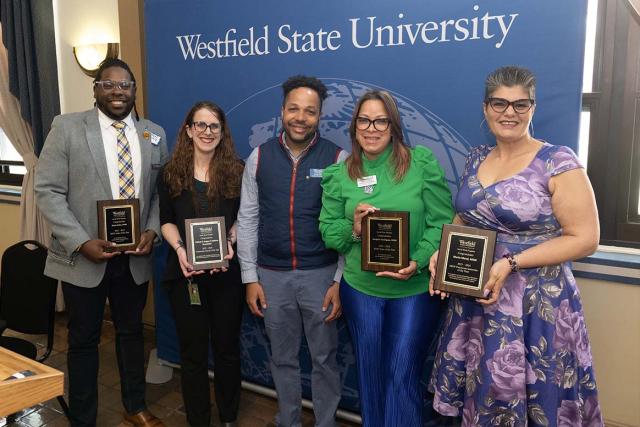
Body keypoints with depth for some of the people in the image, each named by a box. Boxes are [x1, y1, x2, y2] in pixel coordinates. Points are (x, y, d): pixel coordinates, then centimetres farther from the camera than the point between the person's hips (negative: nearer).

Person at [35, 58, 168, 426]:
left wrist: (152, 231, -9)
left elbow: (160, 192, 8)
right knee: (84, 340, 12)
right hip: (83, 257, -3)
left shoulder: (154, 134, 6)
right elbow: (48, 191, -9)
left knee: (132, 332, 18)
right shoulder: (67, 127, -5)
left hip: (135, 257, 3)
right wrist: (82, 242, -17)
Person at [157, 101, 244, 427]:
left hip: (227, 272, 0)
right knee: (192, 350, 10)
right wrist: (180, 250, -13)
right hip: (185, 272, 0)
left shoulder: (236, 170, 1)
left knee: (227, 346, 12)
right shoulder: (171, 172, 3)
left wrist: (229, 243, -15)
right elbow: (166, 221, 4)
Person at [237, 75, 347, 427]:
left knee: (324, 358, 14)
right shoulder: (259, 157, -1)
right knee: (283, 358, 18)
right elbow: (247, 219, 2)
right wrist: (250, 278, 0)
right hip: (272, 275, 2)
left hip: (321, 274, -2)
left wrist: (340, 281, -7)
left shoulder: (337, 159, -7)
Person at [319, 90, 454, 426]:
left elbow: (443, 222, -8)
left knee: (403, 377, 7)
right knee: (370, 375, 19)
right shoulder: (339, 174, -1)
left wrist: (417, 263, -21)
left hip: (416, 290, -2)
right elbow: (328, 231, 2)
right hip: (360, 289, 3)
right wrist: (352, 228, -19)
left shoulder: (422, 162, -8)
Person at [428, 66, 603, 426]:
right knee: (481, 394, 17)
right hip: (475, 297, 5)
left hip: (537, 302, -5)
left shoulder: (558, 162, -12)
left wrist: (511, 263, -21)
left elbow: (585, 239, -14)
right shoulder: (476, 158, 6)